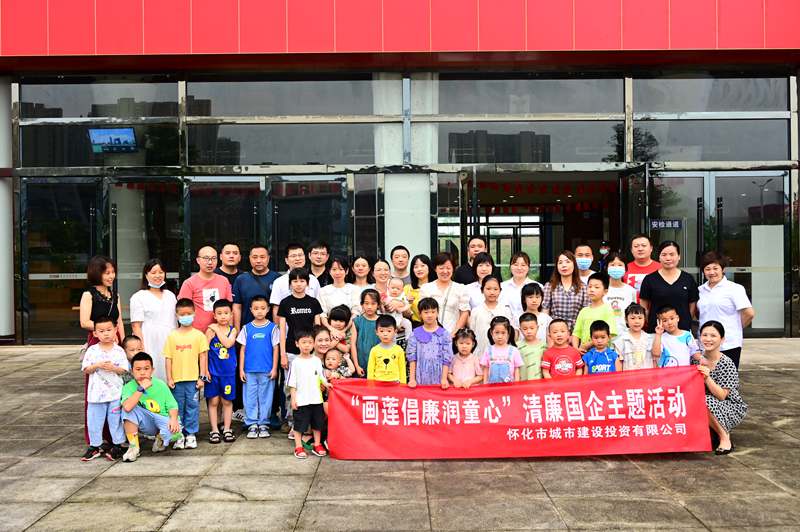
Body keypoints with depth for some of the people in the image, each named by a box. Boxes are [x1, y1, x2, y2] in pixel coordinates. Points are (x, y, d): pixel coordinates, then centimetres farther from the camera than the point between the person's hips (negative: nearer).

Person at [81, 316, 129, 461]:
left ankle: (117, 445, 16)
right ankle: (95, 446, 21)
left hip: (115, 392, -1)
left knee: (115, 419, 5)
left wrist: (113, 368, -20)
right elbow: (86, 370, -1)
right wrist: (97, 365, -17)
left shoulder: (119, 351, -1)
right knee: (94, 420, 8)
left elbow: (124, 370, -2)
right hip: (96, 392, 1)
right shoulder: (92, 351, 1)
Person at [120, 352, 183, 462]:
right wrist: (141, 389, -29)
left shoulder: (160, 385, -7)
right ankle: (133, 447, -13)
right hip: (145, 423, 0)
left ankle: (160, 438, 9)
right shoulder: (129, 387, -10)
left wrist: (174, 419, -27)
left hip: (162, 419, 0)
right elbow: (127, 407, -30)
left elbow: (172, 406, -6)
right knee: (129, 409, -27)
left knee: (175, 431, -33)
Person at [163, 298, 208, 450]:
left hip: (193, 378, -1)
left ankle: (191, 434, 15)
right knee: (177, 408, 8)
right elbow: (168, 358, 5)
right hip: (177, 379, 1)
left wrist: (202, 377, -3)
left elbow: (203, 357, 1)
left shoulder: (199, 335, 0)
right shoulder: (172, 336, 4)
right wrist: (169, 378, 0)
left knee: (192, 407, 4)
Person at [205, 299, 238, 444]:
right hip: (213, 372, -1)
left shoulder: (233, 330, 0)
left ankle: (227, 430, 20)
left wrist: (217, 329, -15)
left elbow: (228, 343, -19)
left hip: (228, 372, 1)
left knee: (227, 401, 10)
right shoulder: (211, 330, -5)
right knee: (213, 401, 5)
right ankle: (214, 431, 15)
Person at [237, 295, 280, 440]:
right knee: (250, 398, 5)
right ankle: (252, 424, 14)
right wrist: (241, 369, 3)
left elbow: (276, 349, 2)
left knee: (266, 397, 5)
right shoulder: (246, 328, 5)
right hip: (249, 371, 1)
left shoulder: (272, 328, 1)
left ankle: (263, 424, 16)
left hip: (267, 371, -1)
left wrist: (274, 368, -3)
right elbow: (243, 349, 7)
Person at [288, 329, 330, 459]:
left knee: (317, 423, 12)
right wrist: (293, 398, -7)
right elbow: (292, 383, -3)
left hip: (316, 399, 3)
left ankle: (317, 445, 25)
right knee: (299, 424, 3)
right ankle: (298, 447, 13)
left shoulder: (317, 360, 5)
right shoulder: (296, 362, -4)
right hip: (301, 400, -3)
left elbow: (321, 377, 9)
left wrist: (326, 384, -11)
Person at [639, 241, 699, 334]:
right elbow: (644, 308, 5)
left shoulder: (688, 279, 8)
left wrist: (686, 322, 5)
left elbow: (692, 306, 12)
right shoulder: (650, 279, 3)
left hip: (683, 330, 1)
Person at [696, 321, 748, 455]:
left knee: (705, 401, -33)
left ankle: (725, 437, -11)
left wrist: (707, 378, -34)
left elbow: (721, 396, -22)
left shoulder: (726, 364, -17)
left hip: (732, 409, -5)